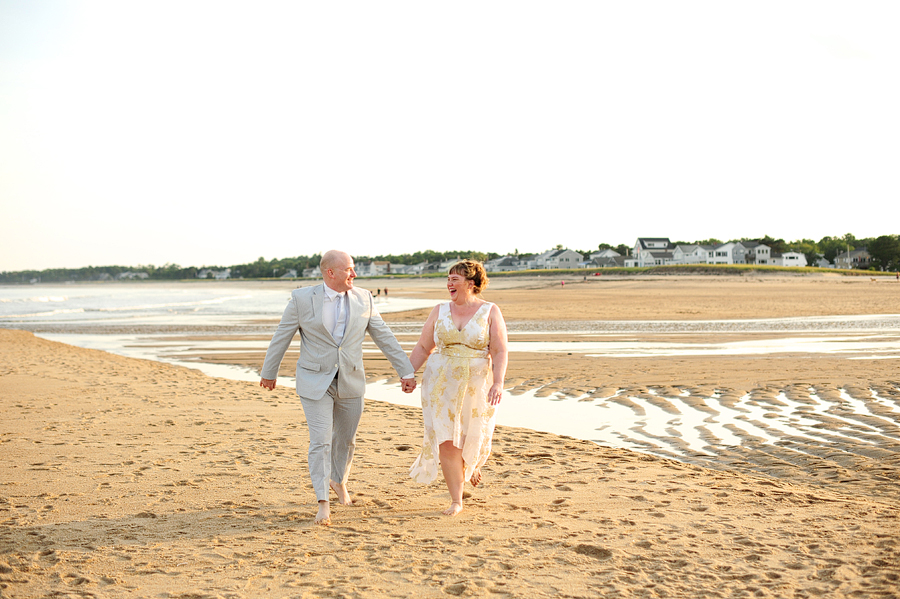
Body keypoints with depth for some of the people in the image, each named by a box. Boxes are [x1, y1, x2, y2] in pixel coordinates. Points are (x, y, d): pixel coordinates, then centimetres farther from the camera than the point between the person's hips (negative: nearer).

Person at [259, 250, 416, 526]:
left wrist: (406, 372, 0)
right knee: (320, 441, -9)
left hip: (350, 383, 3)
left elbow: (385, 337, 1)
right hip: (315, 382, -3)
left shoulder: (363, 299, -3)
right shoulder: (302, 298, -10)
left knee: (345, 438, 17)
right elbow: (281, 337, 0)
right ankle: (323, 504, -2)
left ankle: (338, 480, 43)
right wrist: (268, 373, 7)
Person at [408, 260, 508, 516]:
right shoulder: (440, 311, 6)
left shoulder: (490, 312, -2)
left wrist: (498, 383, -21)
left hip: (477, 386, -1)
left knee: (472, 439, 9)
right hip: (442, 384, 2)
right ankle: (456, 501, 6)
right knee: (446, 441, -5)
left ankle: (471, 464, 47)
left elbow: (500, 352, -8)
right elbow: (423, 348, 9)